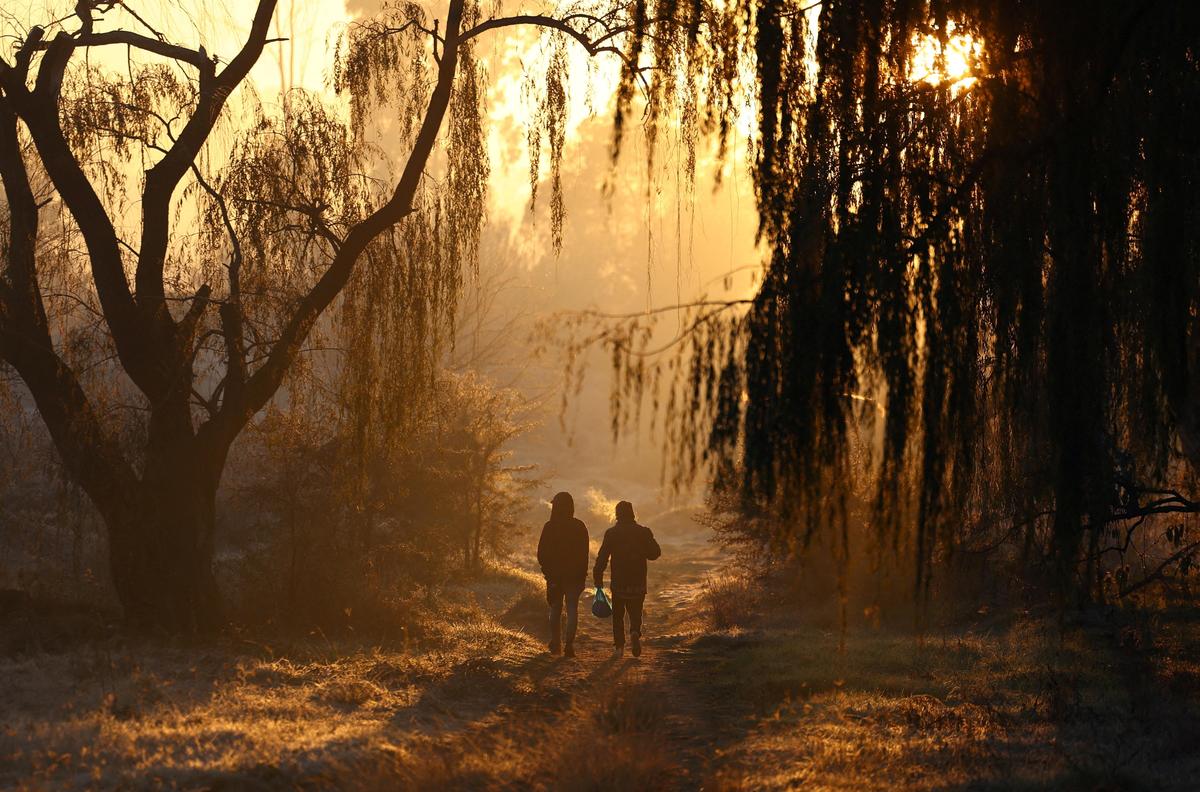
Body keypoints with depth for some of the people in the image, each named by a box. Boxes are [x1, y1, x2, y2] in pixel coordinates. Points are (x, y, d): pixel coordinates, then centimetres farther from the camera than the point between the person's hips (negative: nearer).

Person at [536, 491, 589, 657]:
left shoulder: (549, 527, -8)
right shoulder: (579, 527, -3)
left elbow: (541, 553, -5)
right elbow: (584, 554, 0)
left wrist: (547, 570, 10)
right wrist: (582, 575, 6)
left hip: (554, 575, 0)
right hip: (575, 575, 0)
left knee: (555, 609, 13)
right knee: (572, 609, 2)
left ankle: (556, 644, 18)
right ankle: (569, 645, -9)